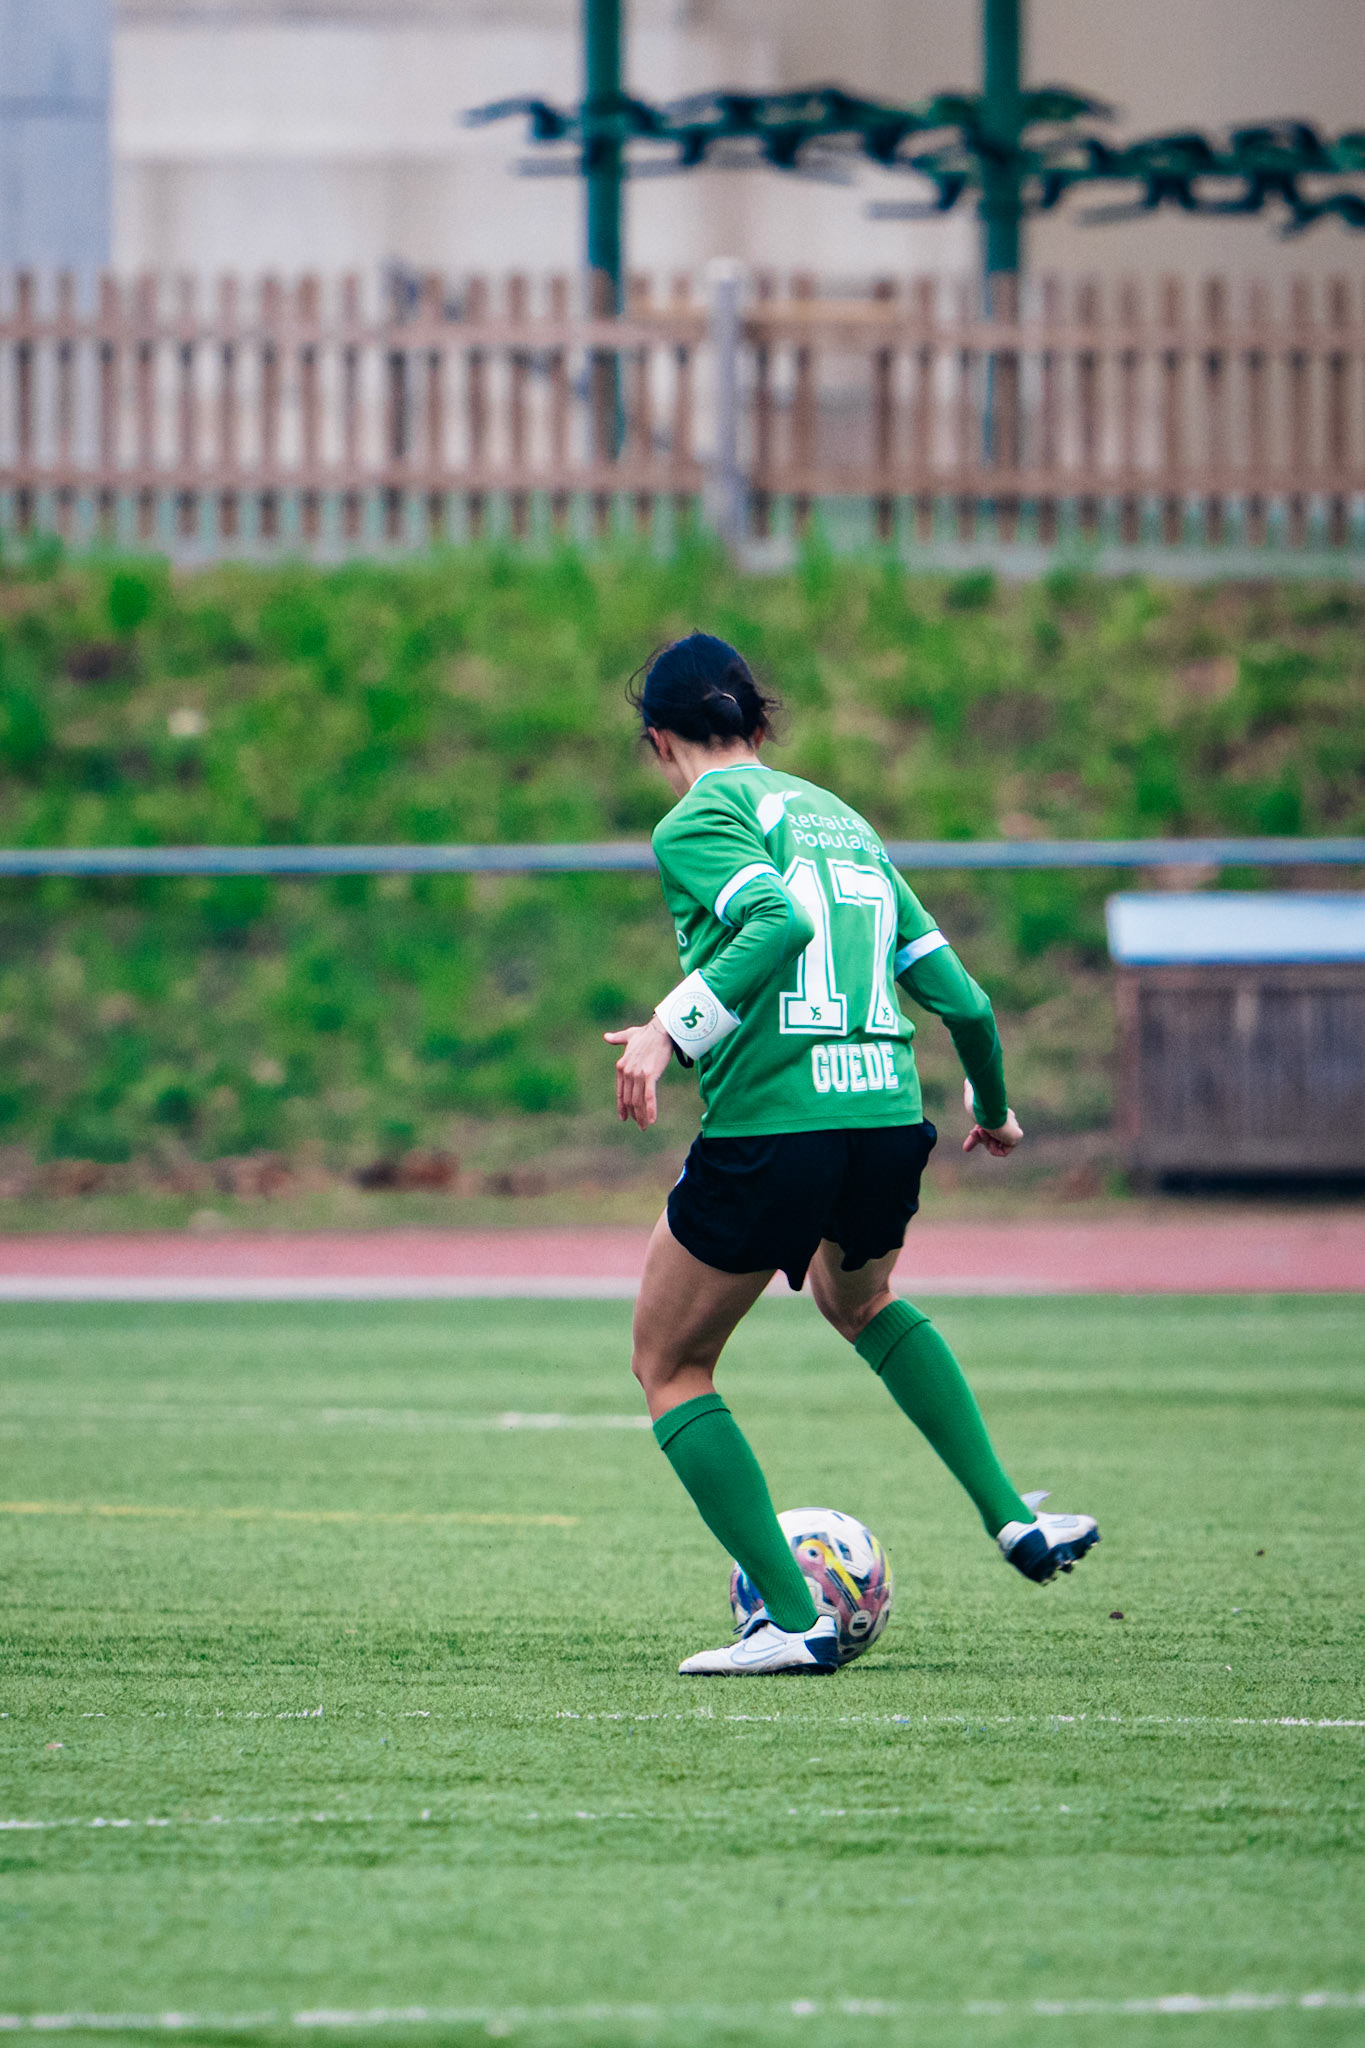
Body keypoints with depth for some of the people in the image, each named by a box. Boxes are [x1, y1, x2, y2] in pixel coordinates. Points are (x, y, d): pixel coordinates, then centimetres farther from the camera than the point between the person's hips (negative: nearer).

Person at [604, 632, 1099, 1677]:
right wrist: (993, 1109, 36)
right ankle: (1014, 1519, 25)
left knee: (669, 1365, 12)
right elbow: (961, 997, 19)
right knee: (857, 1297, 37)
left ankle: (792, 1620, 1)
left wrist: (672, 1029, -25)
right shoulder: (843, 818, 21)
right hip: (890, 1117, 7)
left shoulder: (698, 820, 1)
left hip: (770, 1125, -7)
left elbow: (781, 923, -20)